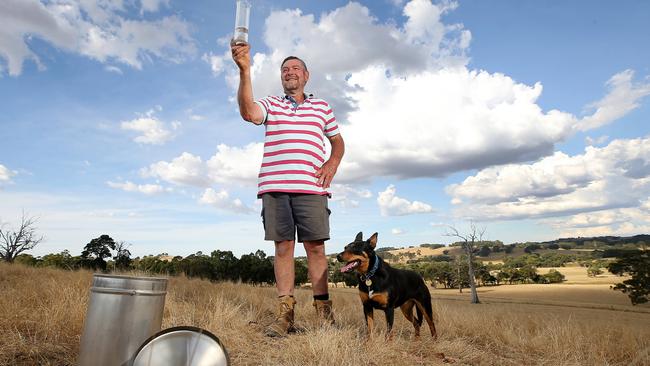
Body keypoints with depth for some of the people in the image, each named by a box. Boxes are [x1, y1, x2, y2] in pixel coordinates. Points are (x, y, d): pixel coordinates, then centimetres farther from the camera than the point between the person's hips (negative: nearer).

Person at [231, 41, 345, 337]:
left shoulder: (322, 106, 20)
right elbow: (248, 112, -6)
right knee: (283, 247, 2)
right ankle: (285, 313, 8)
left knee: (315, 247, 0)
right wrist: (244, 70, -17)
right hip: (274, 186, 0)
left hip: (311, 188, 0)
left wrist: (332, 163, 3)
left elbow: (337, 141, 24)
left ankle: (323, 310, 9)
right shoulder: (270, 104, 16)